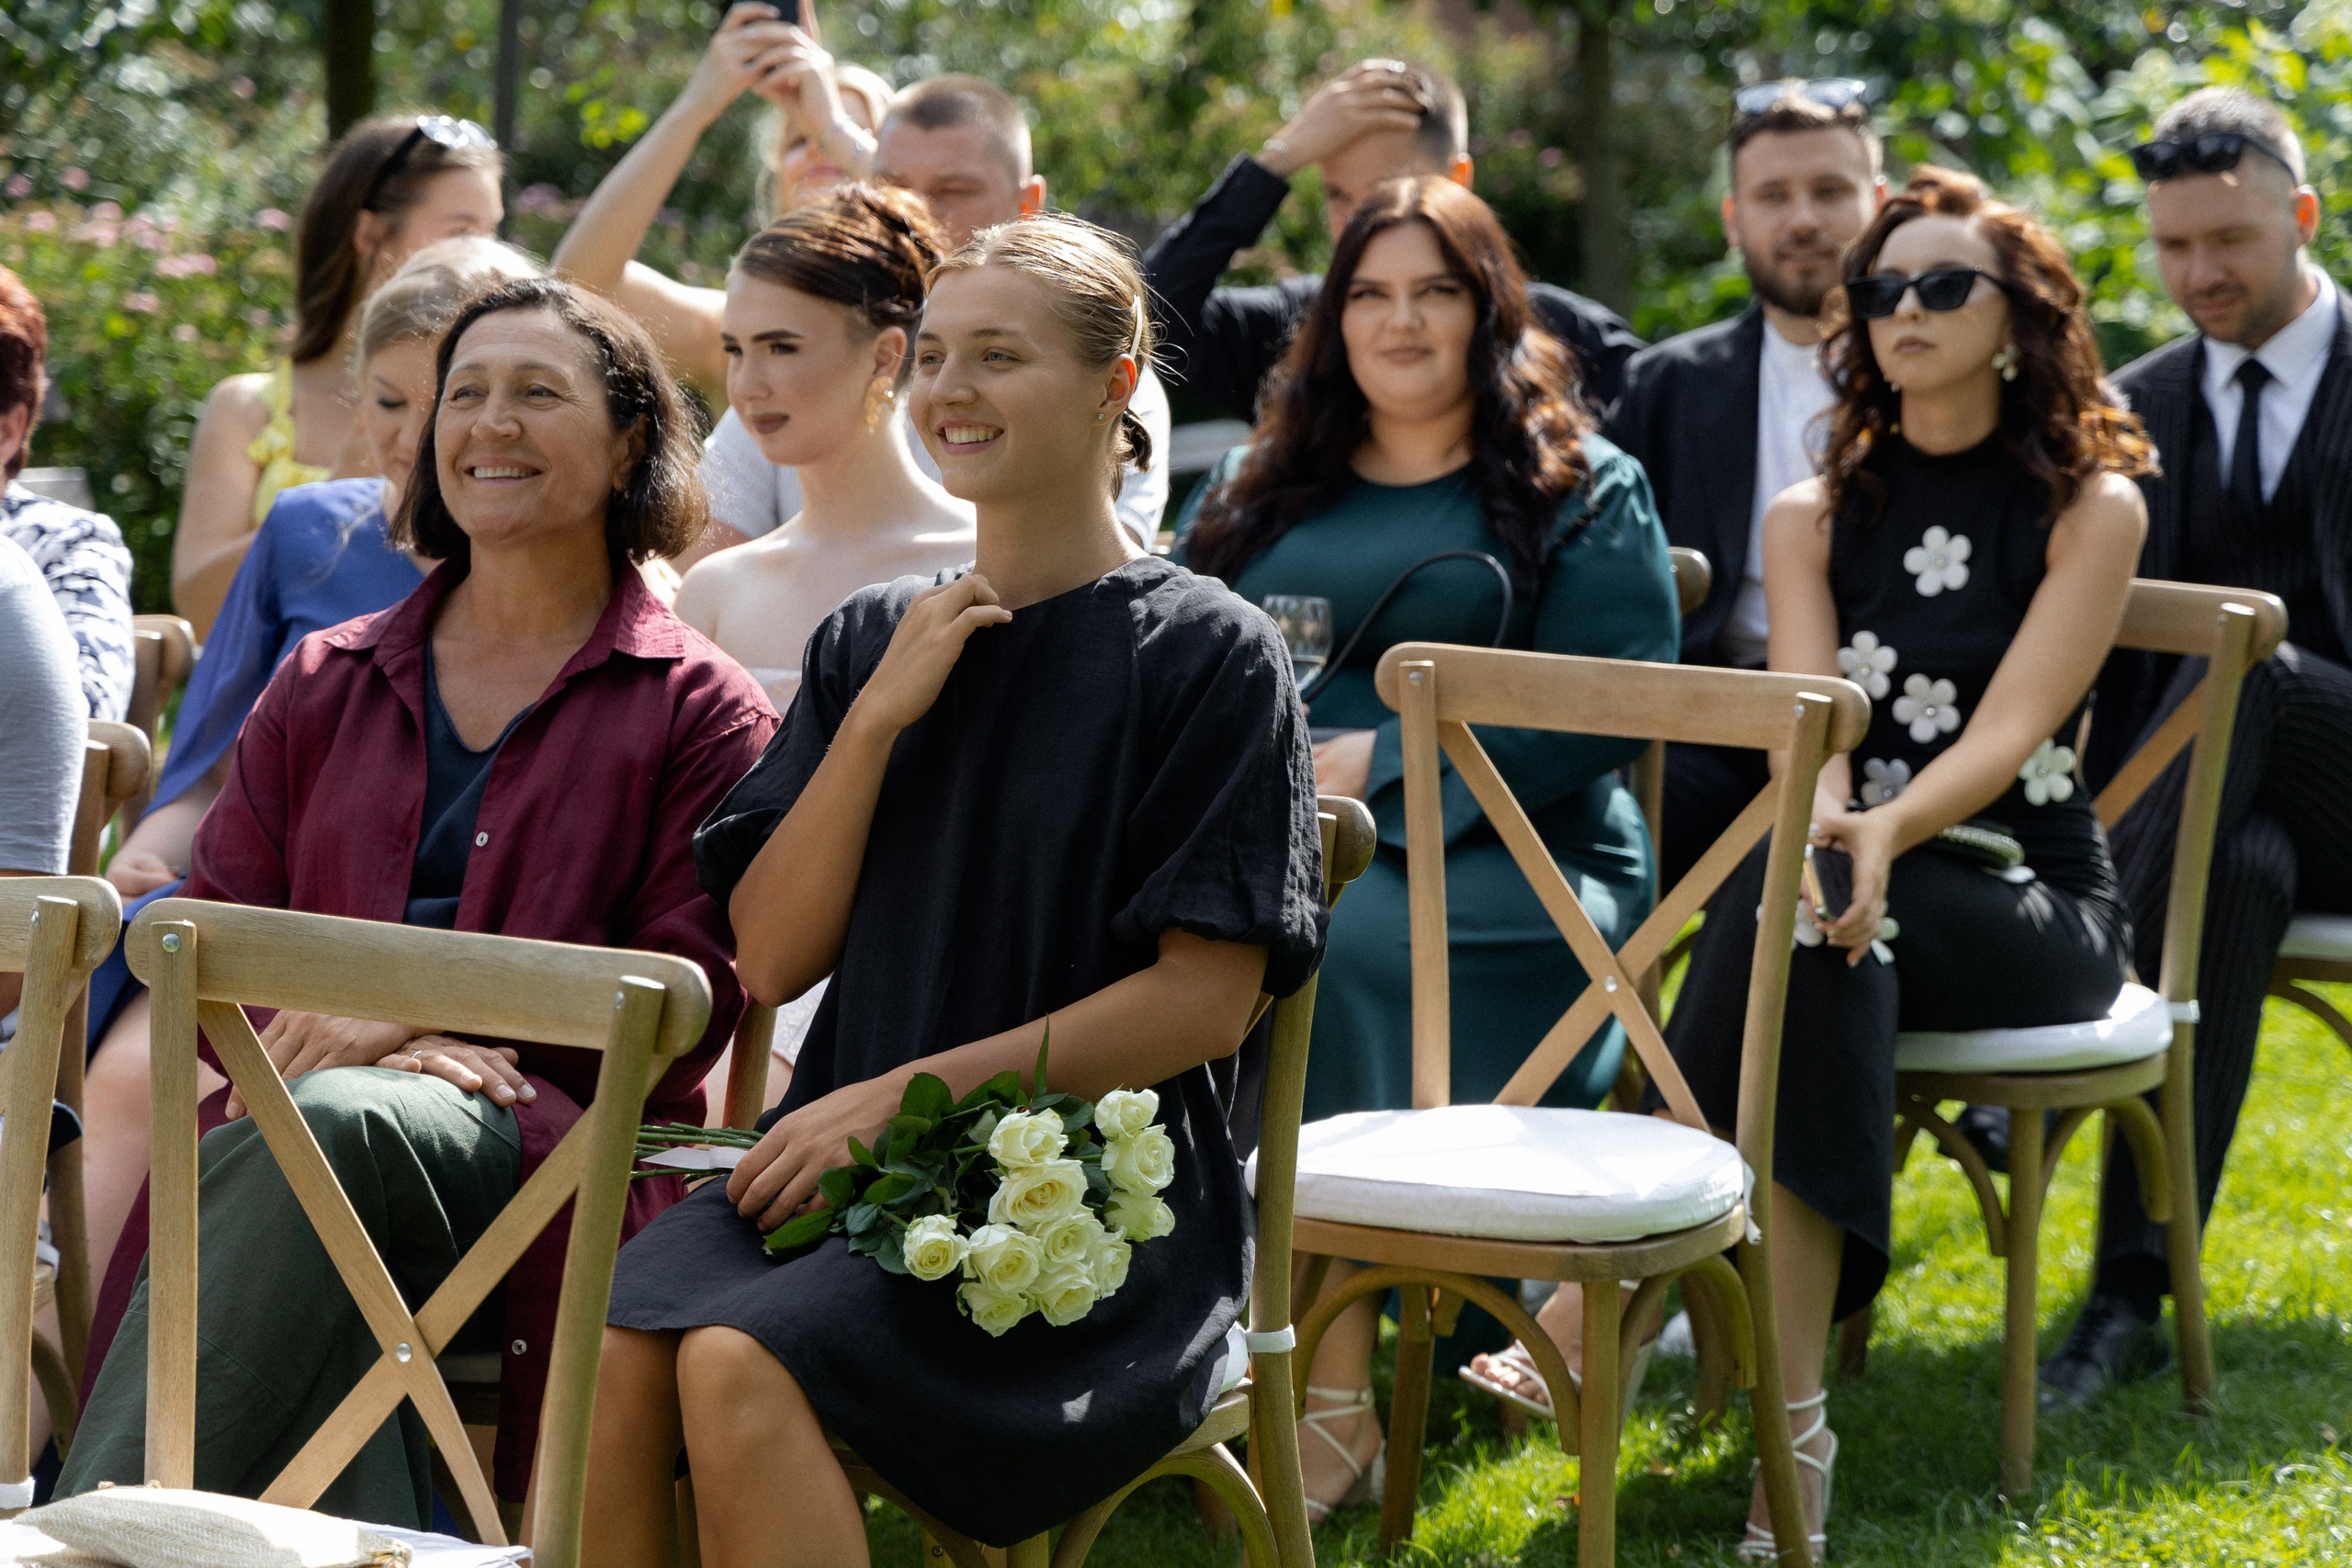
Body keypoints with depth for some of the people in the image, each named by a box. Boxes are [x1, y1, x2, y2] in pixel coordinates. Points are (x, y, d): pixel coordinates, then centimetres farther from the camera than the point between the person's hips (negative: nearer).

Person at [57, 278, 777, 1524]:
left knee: (339, 1128, -36)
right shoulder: (323, 684, 25)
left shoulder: (700, 710, 12)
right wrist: (319, 1032, -7)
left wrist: (409, 1011, -11)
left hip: (543, 1142, -3)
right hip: (299, 1109, 3)